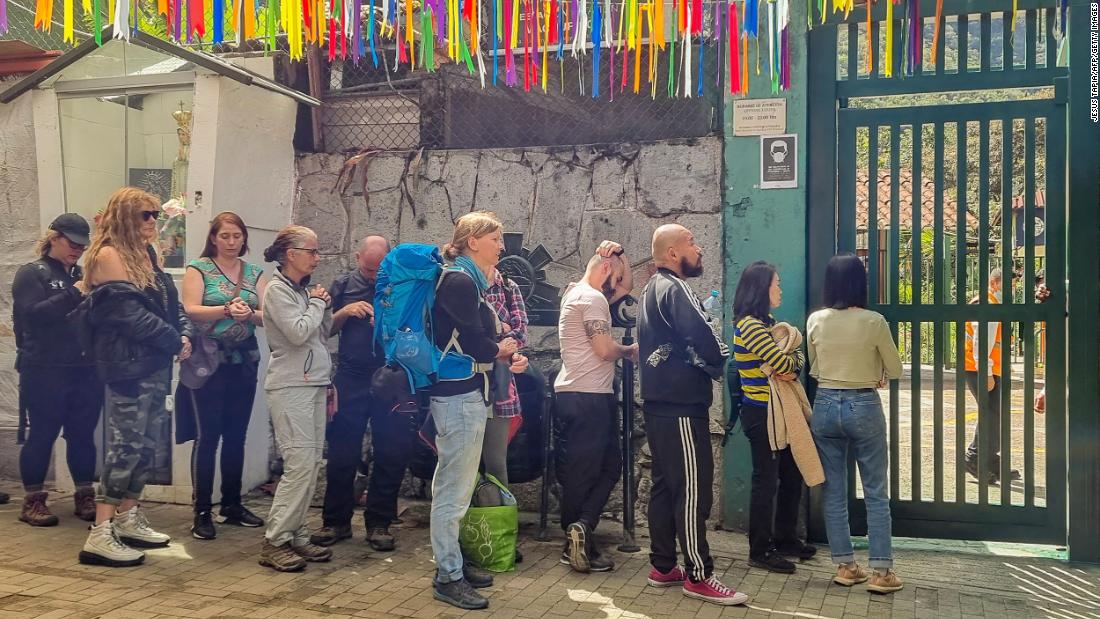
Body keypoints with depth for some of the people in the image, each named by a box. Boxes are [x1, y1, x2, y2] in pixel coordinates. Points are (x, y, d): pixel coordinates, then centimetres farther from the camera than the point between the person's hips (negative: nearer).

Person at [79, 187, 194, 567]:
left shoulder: (146, 255, 18)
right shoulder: (109, 255, -9)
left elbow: (171, 304, 16)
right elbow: (128, 311, -18)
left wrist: (185, 334, -3)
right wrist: (173, 340, -12)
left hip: (155, 365, 9)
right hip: (128, 365, -9)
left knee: (150, 446, 13)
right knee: (126, 447, -10)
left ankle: (127, 520, 24)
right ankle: (100, 536, -6)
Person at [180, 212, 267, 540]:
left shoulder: (254, 272, 12)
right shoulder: (198, 268, 1)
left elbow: (267, 316, 4)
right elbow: (191, 310, -11)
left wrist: (250, 314, -16)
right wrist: (227, 310, -23)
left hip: (245, 362, 4)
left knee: (236, 435, 10)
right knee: (208, 434, -4)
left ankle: (231, 504, 21)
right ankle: (202, 512, 3)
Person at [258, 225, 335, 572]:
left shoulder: (304, 289, 15)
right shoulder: (277, 290, -7)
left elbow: (323, 334, 17)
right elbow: (298, 333, -19)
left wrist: (324, 305, 4)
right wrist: (317, 303, -5)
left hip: (314, 384, 8)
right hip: (290, 387, -8)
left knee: (312, 464, 7)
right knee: (300, 463, -12)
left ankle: (296, 535, 14)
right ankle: (274, 543, -5)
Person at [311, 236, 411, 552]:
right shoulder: (343, 285, 8)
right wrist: (345, 312, -8)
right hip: (351, 380, 1)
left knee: (391, 455, 4)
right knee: (342, 454, 4)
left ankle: (379, 523, 16)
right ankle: (336, 521, 17)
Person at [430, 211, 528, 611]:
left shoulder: (466, 281, 16)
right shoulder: (461, 281, -15)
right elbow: (474, 344, -22)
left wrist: (507, 357, -3)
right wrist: (502, 350, -2)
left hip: (464, 393, 10)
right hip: (461, 395, -10)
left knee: (453, 487, 17)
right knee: (453, 491, -3)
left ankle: (452, 563, 27)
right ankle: (447, 578, 5)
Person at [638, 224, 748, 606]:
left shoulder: (653, 290, 18)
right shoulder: (674, 289, -13)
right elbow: (704, 340, -23)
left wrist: (705, 360, 5)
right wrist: (718, 364, -2)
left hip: (659, 404, 10)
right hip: (682, 406, -10)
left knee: (665, 485, 13)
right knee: (693, 490, -6)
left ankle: (663, 567, 20)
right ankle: (698, 575, -1)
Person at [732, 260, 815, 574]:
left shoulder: (767, 323, 13)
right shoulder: (749, 325, -17)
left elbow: (797, 357, 8)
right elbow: (783, 363, -23)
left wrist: (792, 367, -13)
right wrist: (790, 360, -2)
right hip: (761, 413, -9)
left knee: (791, 474, 16)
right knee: (766, 480, -2)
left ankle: (785, 538, 30)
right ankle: (760, 551, 9)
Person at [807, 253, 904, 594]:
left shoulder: (815, 321, -2)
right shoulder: (873, 321, -12)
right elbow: (895, 369, -1)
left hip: (825, 406, 3)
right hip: (864, 407, -3)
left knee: (834, 492, 10)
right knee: (876, 493, 6)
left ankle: (845, 566, 16)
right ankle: (881, 572, 7)